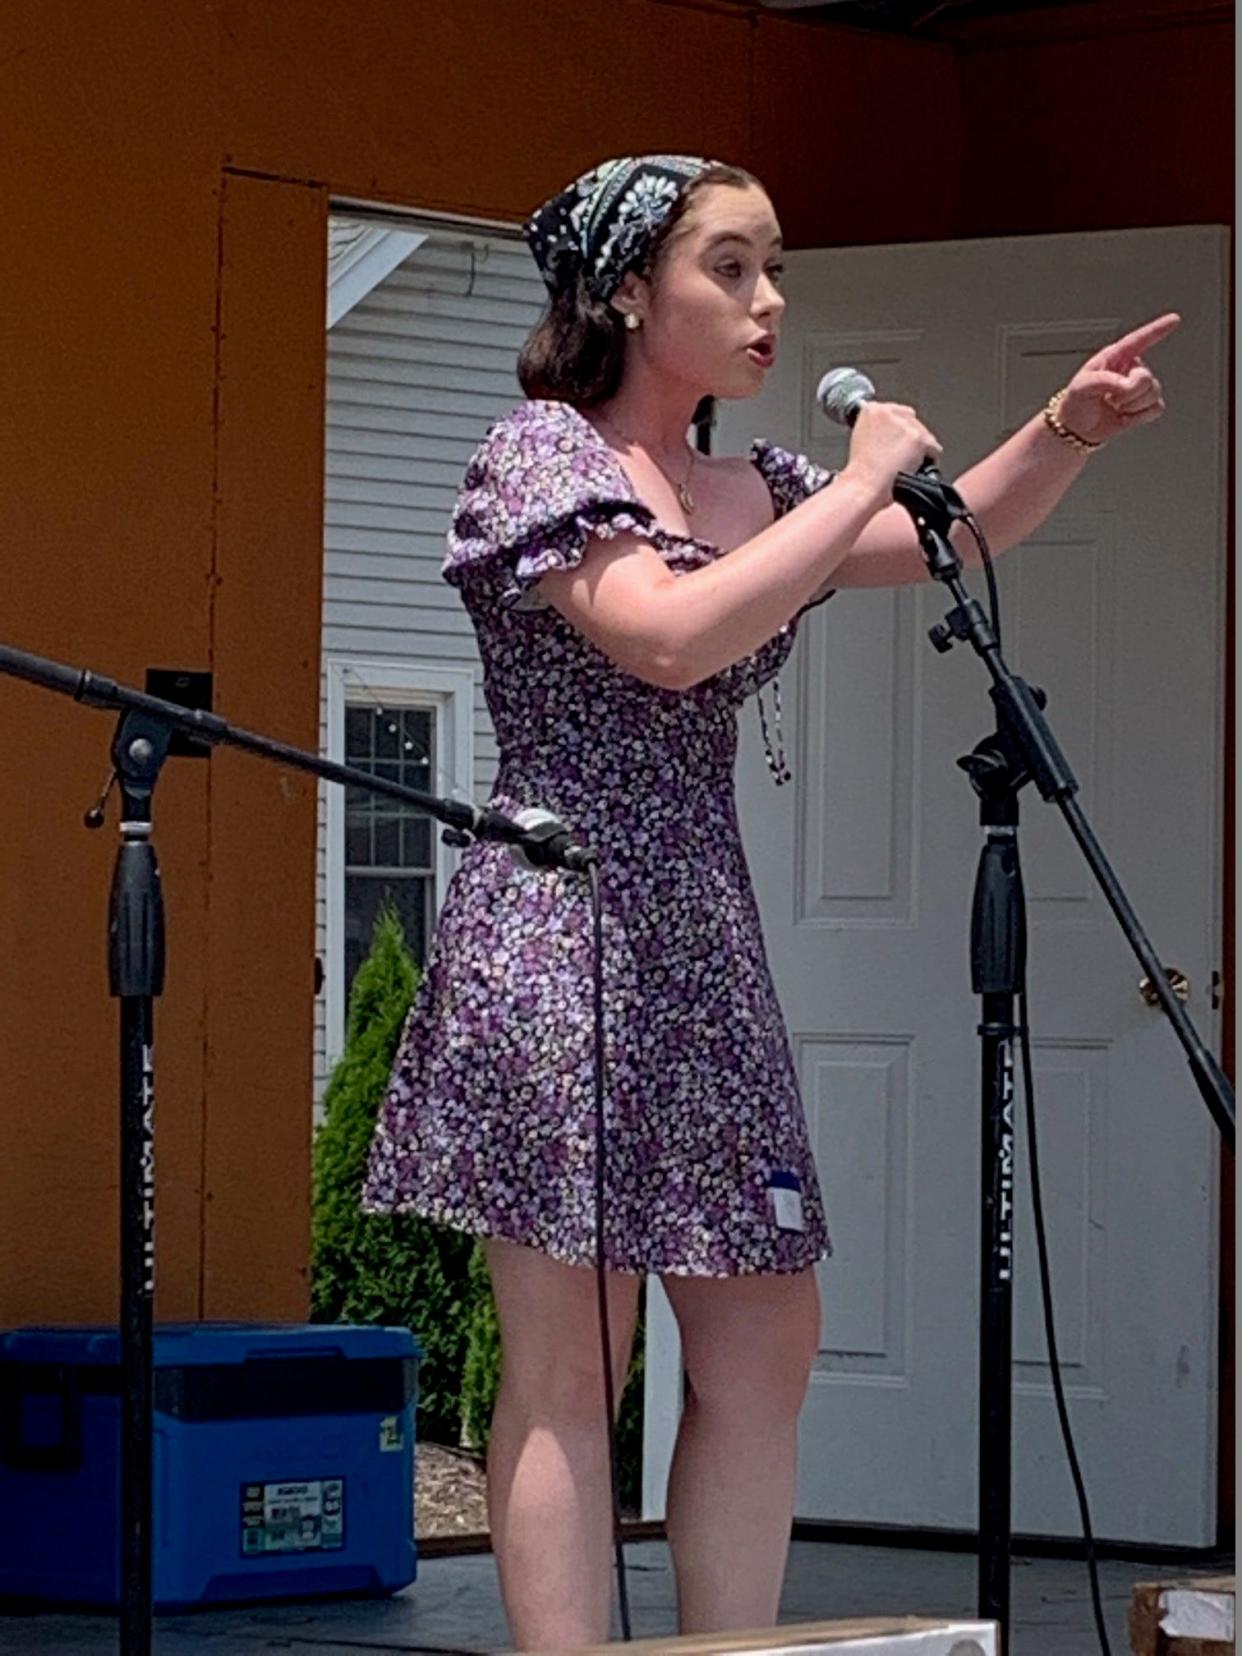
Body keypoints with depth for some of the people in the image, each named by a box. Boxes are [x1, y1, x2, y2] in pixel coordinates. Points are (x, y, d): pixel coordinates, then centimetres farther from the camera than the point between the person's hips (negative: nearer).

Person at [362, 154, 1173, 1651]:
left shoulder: (749, 488, 17)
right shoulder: (542, 454, -5)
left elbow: (947, 538, 28)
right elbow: (675, 634, -21)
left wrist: (1067, 431, 10)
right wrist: (861, 481, -14)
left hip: (703, 949, 8)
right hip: (555, 931, -8)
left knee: (763, 1347, 5)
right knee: (566, 1367, -7)